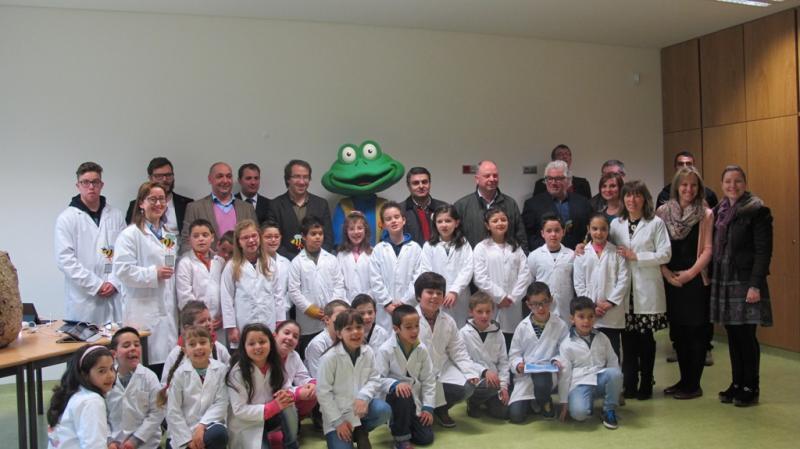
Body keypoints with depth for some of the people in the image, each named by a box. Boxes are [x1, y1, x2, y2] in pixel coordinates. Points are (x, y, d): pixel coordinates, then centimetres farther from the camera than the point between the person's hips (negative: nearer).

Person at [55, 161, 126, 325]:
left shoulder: (115, 215, 7)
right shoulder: (67, 218, 0)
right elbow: (65, 259, -6)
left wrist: (114, 282, -6)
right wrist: (96, 285, -10)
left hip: (114, 296, 2)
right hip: (84, 299, -2)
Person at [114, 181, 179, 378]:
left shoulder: (169, 236, 19)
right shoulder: (130, 234, -3)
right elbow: (122, 270, -14)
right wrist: (153, 274, -13)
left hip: (167, 311, 6)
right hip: (142, 312, -6)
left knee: (166, 362, 5)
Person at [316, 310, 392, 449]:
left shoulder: (368, 352, -6)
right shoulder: (330, 357, -18)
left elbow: (374, 379, -2)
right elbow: (323, 392, -14)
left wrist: (364, 396, -24)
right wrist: (338, 421, -14)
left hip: (361, 405, 3)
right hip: (337, 410, -3)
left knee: (384, 410, -25)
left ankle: (361, 432, 6)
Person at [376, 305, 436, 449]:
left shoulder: (422, 350, -6)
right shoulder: (385, 350, -19)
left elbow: (428, 380, -1)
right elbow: (379, 379, -19)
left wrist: (428, 407, -6)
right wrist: (396, 384, -38)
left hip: (415, 399, 4)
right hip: (393, 396, -4)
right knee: (402, 396, -39)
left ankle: (405, 424, 29)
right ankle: (401, 437, -14)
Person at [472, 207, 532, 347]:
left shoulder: (515, 247, 13)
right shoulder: (481, 248, 1)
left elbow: (525, 274, 4)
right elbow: (480, 278, -7)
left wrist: (513, 297, -6)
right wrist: (500, 297, -9)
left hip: (513, 308, 3)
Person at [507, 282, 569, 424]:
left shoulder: (560, 326, 0)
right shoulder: (522, 327, 2)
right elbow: (514, 354, 6)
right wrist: (518, 365, -14)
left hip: (548, 372, -1)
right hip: (525, 374, 1)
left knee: (541, 381, -40)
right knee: (515, 415, -14)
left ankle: (545, 402, 0)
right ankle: (531, 401, 24)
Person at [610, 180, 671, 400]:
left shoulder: (656, 223, 1)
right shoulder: (616, 224, 10)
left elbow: (665, 254, -6)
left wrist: (635, 256, -10)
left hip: (646, 290, -2)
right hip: (623, 289, 2)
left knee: (646, 337, 4)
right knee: (628, 337, 5)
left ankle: (646, 384, 16)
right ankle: (630, 384, 15)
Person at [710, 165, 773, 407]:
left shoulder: (757, 211, -7)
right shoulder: (719, 211, 12)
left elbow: (763, 251, -12)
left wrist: (755, 285, -17)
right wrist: (712, 279, 8)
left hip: (745, 281, -6)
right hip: (723, 281, 6)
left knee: (746, 335, -2)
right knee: (732, 335, 11)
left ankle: (751, 388, 11)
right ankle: (737, 383, 22)